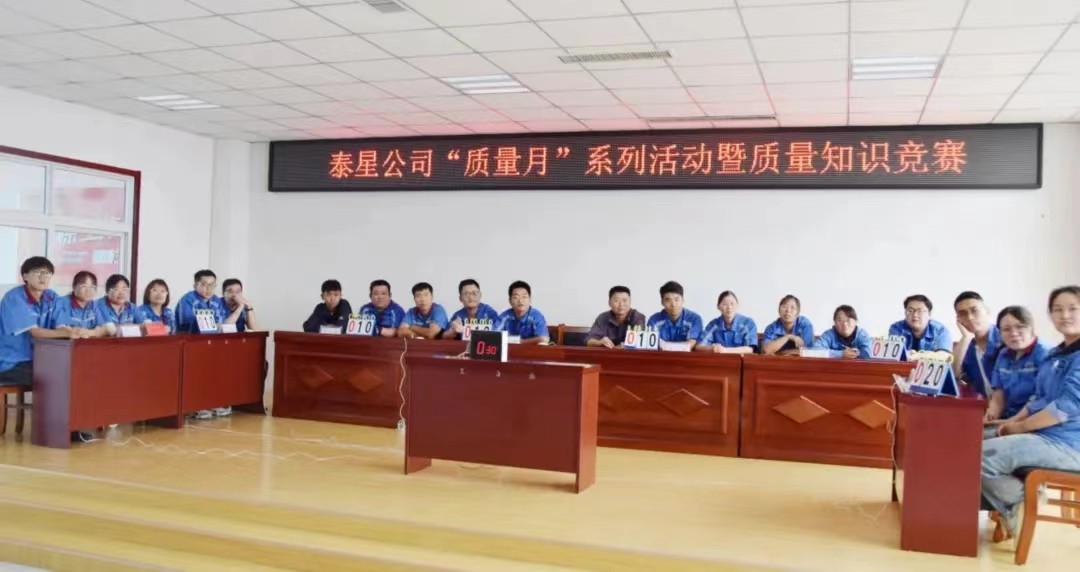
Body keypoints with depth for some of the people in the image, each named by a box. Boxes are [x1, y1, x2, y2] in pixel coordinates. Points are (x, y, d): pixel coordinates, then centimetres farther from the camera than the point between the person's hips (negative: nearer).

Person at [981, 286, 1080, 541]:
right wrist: (1013, 421, 1)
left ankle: (1022, 505, 0)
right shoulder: (1056, 354, 16)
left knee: (980, 456, -22)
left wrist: (1020, 427, -12)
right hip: (1045, 434, 10)